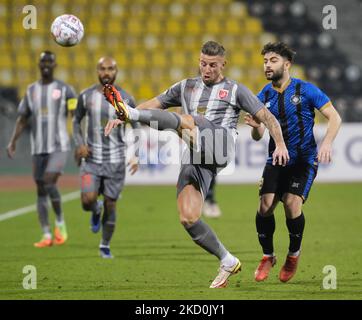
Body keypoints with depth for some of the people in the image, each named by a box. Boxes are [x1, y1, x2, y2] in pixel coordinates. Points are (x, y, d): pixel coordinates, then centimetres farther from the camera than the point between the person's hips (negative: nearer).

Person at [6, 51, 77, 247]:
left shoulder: (64, 90, 0)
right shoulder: (31, 90, 12)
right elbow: (22, 120, 15)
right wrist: (13, 141, 3)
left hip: (59, 147, -4)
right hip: (38, 148, 4)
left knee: (49, 181, -21)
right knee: (41, 191, 3)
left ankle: (60, 222, 0)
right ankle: (46, 236, 6)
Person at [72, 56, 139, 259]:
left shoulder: (126, 99, -3)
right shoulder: (86, 96, 0)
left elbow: (137, 128, 7)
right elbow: (76, 121, 14)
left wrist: (136, 156, -7)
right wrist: (80, 144, -4)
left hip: (116, 160, 0)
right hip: (92, 159, 0)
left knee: (111, 205, 1)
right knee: (88, 200, -17)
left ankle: (105, 246, 21)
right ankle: (96, 211, 21)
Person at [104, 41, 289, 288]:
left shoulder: (235, 90, 16)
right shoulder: (186, 87, 27)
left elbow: (267, 117, 11)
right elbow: (154, 104, 27)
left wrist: (280, 144, -6)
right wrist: (120, 118, 13)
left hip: (221, 145, -5)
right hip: (195, 157, 5)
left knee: (185, 121, -32)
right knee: (188, 218, -9)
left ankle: (131, 114, -50)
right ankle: (228, 262, 6)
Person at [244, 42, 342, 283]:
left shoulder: (305, 90, -8)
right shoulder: (264, 97, 3)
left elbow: (335, 117, -8)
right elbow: (258, 136, 8)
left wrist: (327, 143, -24)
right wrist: (256, 126, -16)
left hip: (305, 159, -4)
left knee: (292, 202, -21)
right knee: (265, 205, -13)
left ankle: (294, 254, 4)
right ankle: (268, 256, 8)